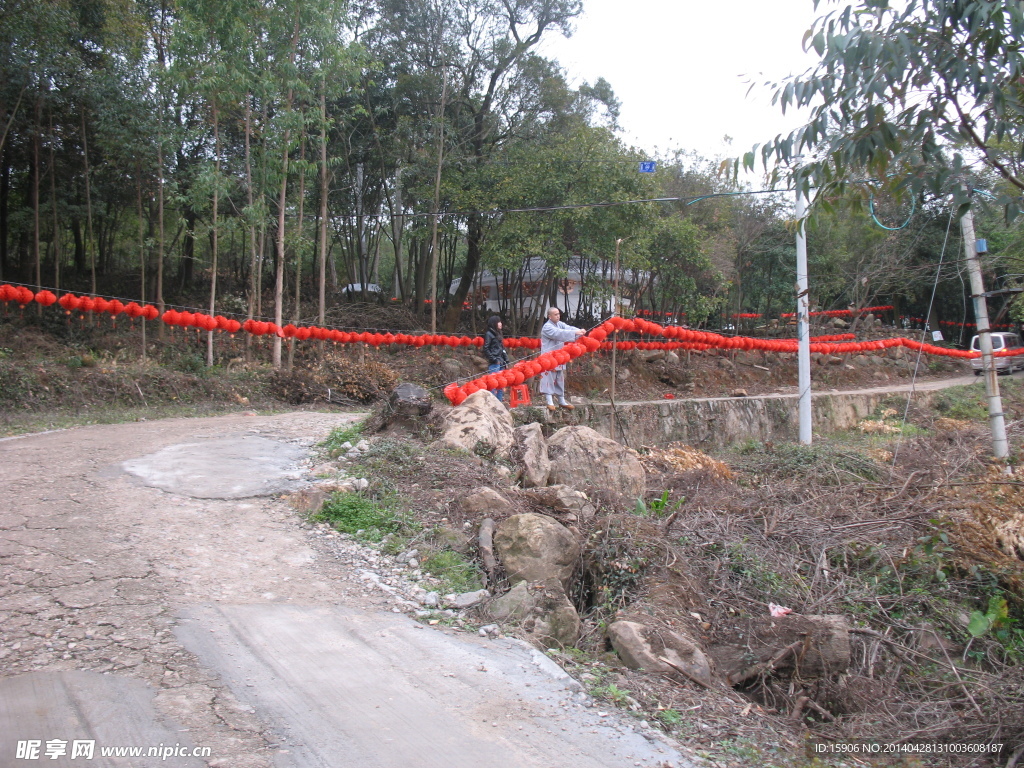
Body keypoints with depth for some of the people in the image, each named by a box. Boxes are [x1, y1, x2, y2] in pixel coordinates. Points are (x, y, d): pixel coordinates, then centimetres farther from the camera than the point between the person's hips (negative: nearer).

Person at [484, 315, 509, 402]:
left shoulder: (498, 334, 21)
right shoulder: (489, 334, -4)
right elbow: (486, 349, -9)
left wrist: (506, 361, 14)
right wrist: (494, 359, -13)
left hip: (501, 363, 8)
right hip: (494, 364, -8)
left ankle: (500, 401, 12)